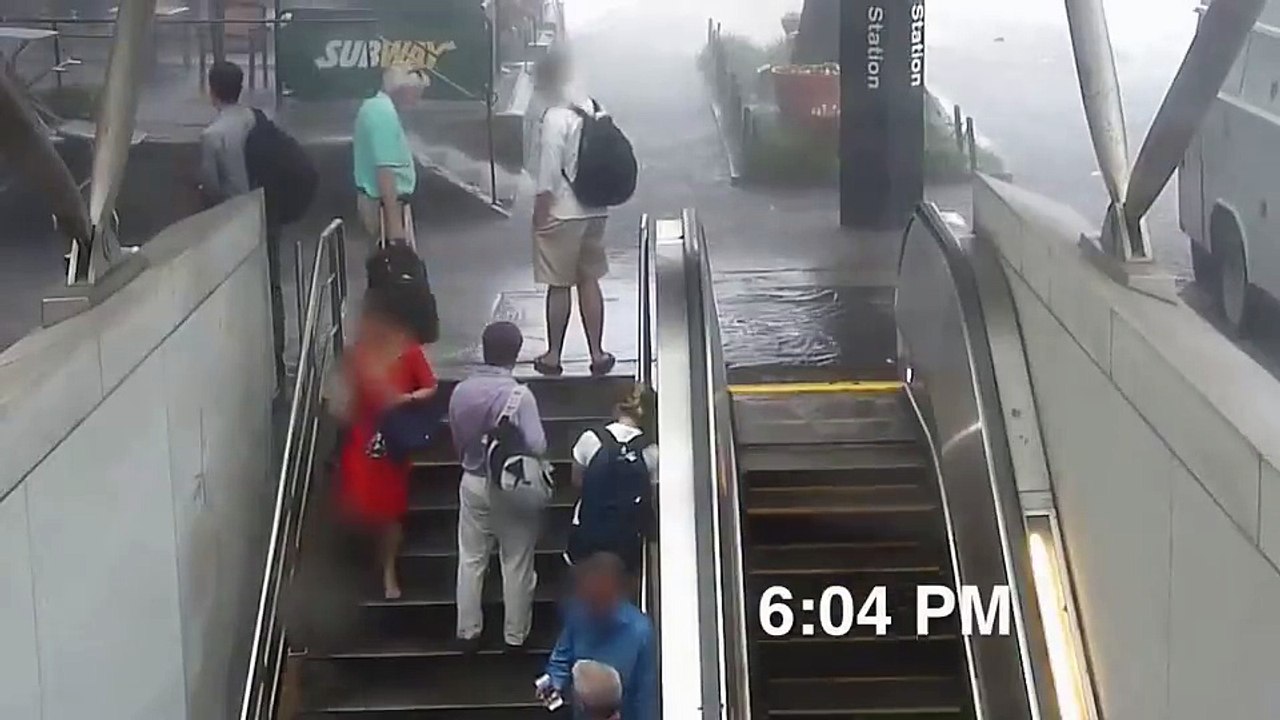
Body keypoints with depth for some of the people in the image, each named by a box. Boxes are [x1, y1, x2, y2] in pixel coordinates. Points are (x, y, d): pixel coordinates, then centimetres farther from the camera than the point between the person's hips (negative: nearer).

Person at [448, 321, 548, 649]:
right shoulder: (519, 395, -20)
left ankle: (468, 631, 20)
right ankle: (515, 635, 15)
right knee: (516, 564, 8)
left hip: (473, 484, 4)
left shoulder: (461, 391, -5)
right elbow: (537, 446, -24)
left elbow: (457, 440, 6)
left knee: (471, 560, 14)